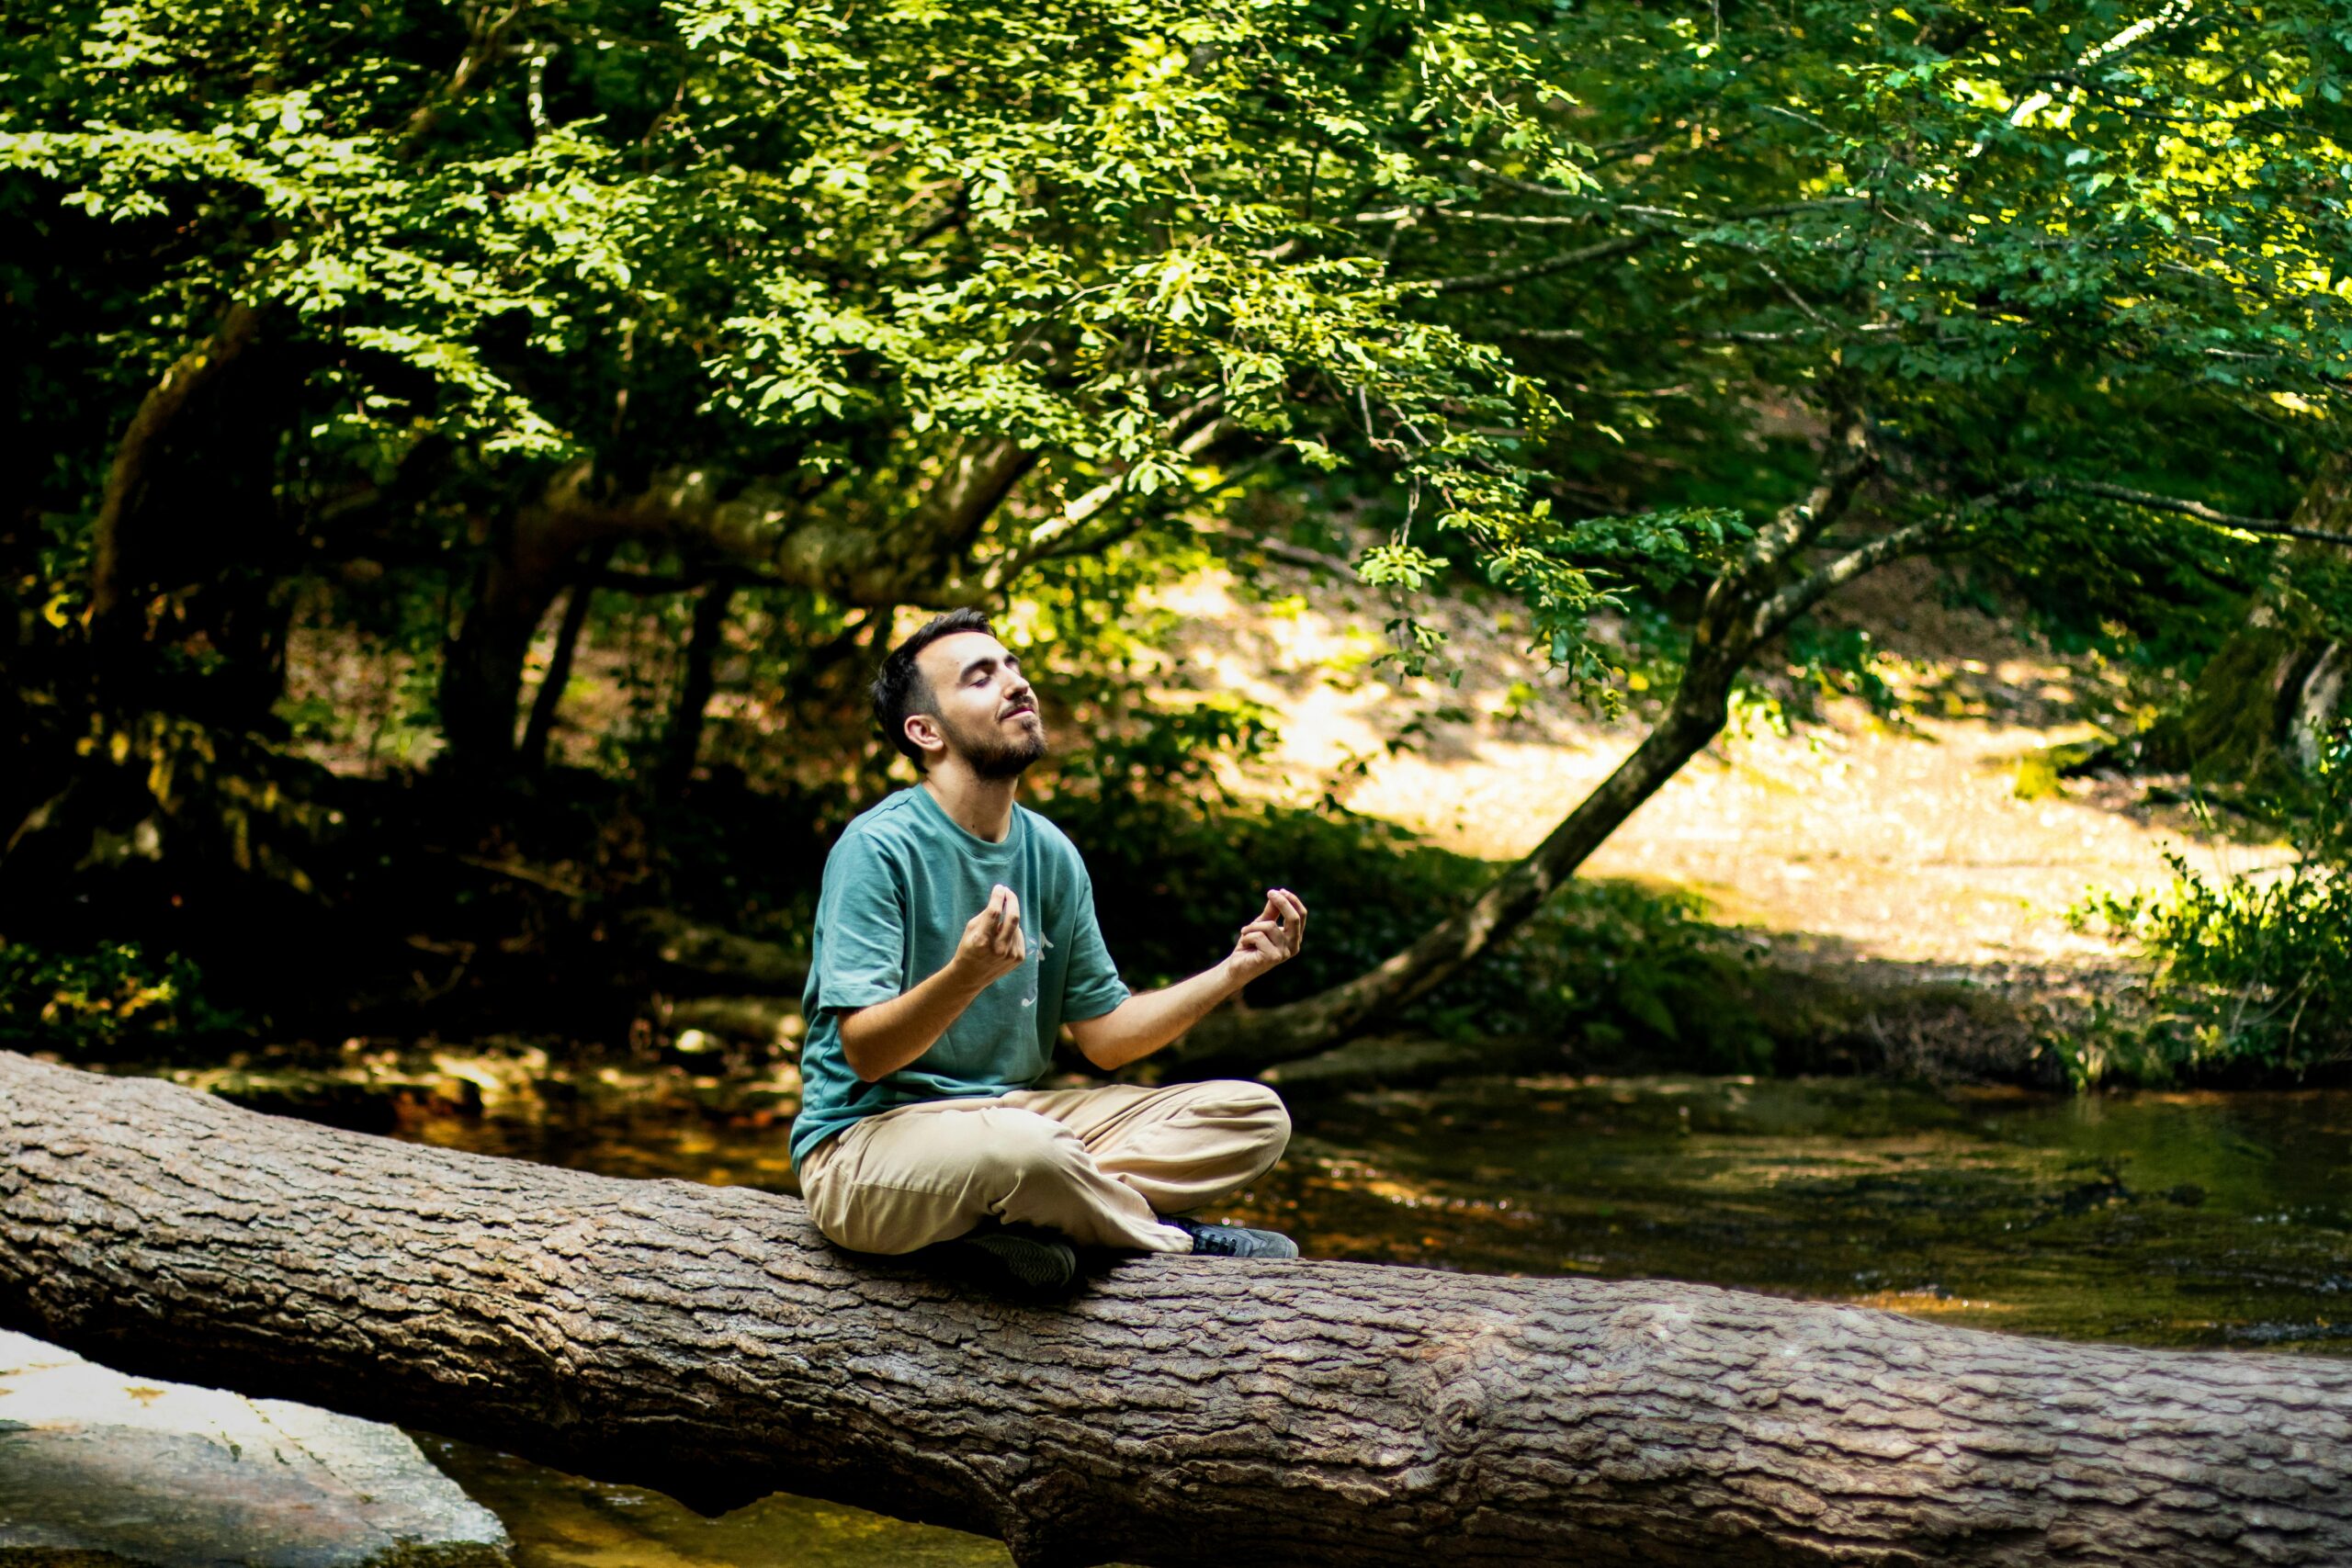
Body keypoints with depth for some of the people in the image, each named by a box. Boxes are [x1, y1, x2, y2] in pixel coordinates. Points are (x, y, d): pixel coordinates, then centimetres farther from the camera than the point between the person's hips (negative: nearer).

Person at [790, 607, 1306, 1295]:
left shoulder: (1051, 854, 9)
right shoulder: (878, 847, -13)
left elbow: (1105, 1035, 12)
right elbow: (866, 1052, -19)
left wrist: (1233, 970, 0)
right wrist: (964, 977, -37)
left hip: (1013, 1112, 8)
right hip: (871, 1138, -8)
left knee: (1256, 1116, -3)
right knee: (1023, 1150, -41)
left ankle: (1002, 1225, -18)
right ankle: (1171, 1237, -8)